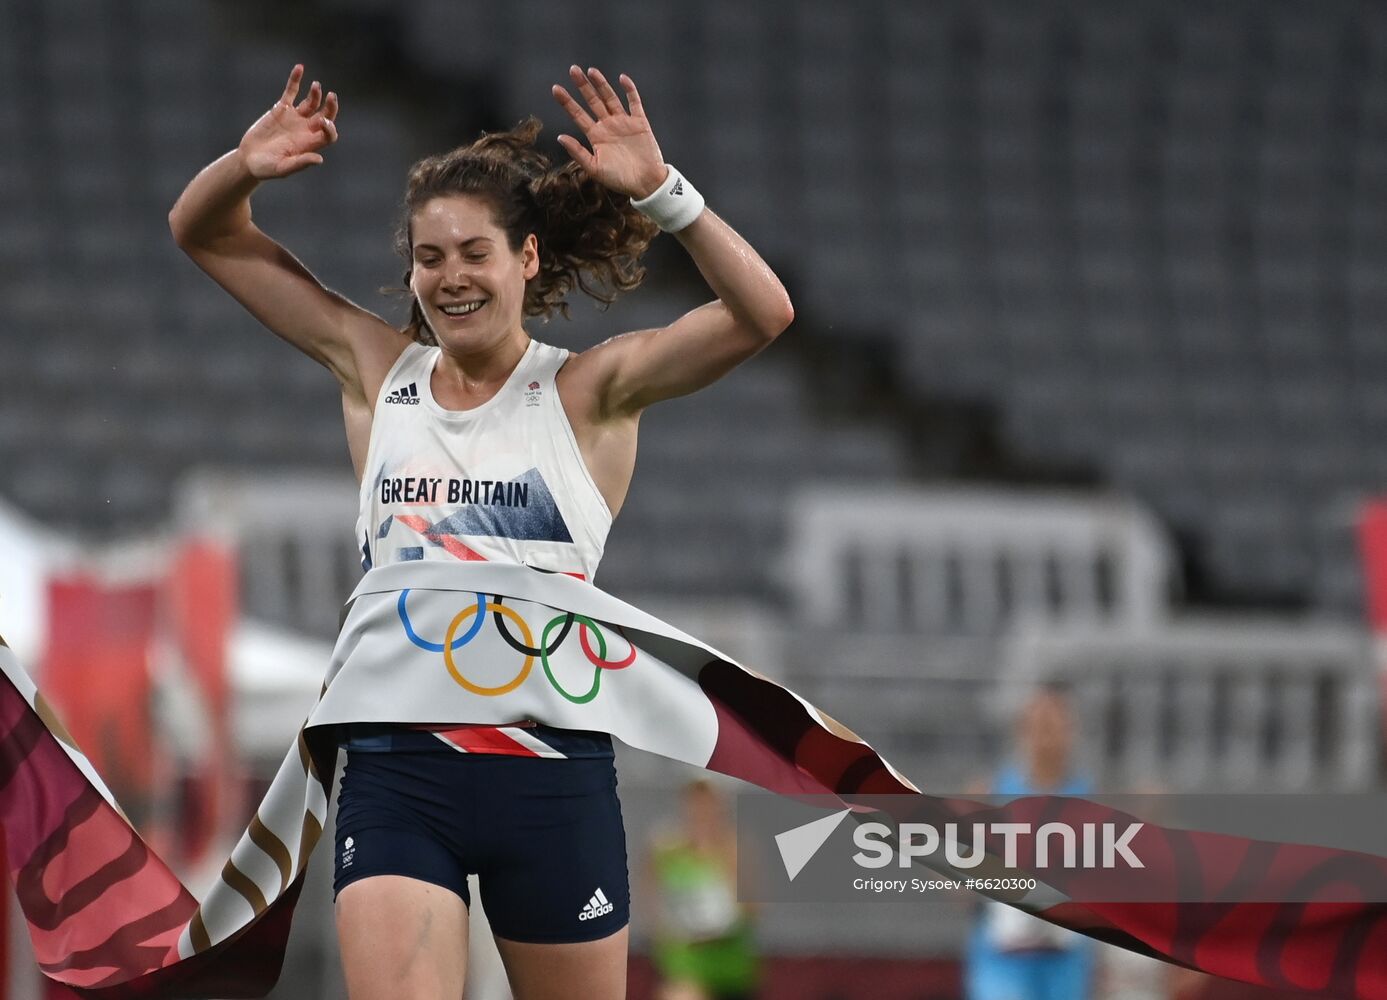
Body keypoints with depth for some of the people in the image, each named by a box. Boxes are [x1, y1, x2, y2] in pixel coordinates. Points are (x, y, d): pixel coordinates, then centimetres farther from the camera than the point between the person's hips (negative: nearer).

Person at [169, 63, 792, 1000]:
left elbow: (761, 314, -14)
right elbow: (204, 234, 14)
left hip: (551, 773, -1)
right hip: (397, 770, 2)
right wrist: (245, 168, -7)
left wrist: (660, 192, -24)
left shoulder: (588, 391, 0)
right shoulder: (377, 371, 10)